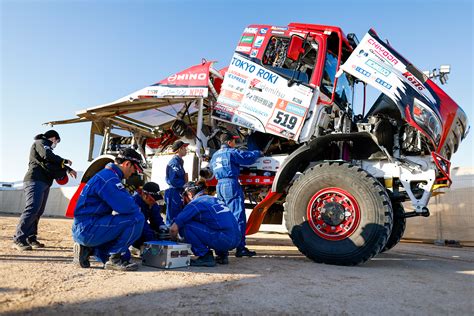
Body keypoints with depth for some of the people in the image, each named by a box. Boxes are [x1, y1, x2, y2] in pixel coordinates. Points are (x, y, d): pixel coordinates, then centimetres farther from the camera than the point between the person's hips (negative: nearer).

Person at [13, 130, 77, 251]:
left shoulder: (45, 146, 32)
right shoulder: (40, 142, 2)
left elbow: (54, 163, 34)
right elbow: (48, 156, -17)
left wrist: (68, 169, 27)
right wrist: (65, 161, -7)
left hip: (44, 182, 10)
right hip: (35, 180, -10)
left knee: (38, 211, 5)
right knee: (32, 208, -21)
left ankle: (30, 238, 4)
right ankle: (18, 239, -25)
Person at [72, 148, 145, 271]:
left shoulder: (106, 175, 16)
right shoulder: (109, 178, -18)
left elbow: (121, 203, 18)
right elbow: (126, 206, -28)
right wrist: (137, 209, -5)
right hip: (87, 230, -11)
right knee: (136, 218, -20)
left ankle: (87, 249, 14)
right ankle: (114, 259, -10)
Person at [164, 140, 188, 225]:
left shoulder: (179, 161, 16)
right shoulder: (174, 162, -15)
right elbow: (173, 181, -23)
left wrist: (185, 179, 0)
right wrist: (185, 182, -11)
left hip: (178, 193, 10)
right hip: (174, 193, -10)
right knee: (173, 219, -4)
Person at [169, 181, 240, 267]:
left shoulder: (194, 204, -1)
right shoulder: (214, 199, 22)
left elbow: (174, 229, -5)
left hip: (224, 241, -8)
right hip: (236, 240, 8)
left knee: (184, 226, -4)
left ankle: (205, 257, 0)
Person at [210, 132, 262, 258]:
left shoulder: (215, 155, 19)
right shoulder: (231, 152, -5)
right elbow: (248, 157, -8)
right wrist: (258, 153, 13)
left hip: (219, 185, 8)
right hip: (231, 184, -8)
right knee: (238, 217, -8)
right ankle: (240, 248, -10)